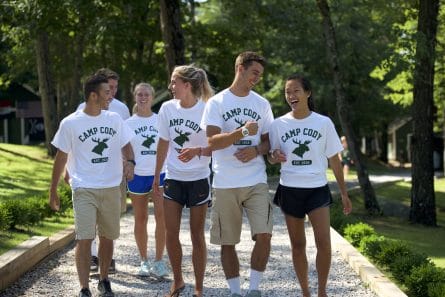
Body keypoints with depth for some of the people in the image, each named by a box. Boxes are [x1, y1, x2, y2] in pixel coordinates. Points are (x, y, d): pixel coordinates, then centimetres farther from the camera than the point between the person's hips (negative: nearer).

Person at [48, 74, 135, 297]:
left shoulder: (114, 119, 4)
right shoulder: (70, 123, -5)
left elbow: (126, 144, 16)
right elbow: (61, 158, 2)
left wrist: (130, 162, -7)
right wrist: (53, 191, 4)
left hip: (112, 188, 4)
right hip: (84, 189, -4)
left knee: (107, 237, 12)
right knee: (84, 239, -10)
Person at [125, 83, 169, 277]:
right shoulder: (128, 123, 5)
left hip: (160, 173, 0)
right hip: (137, 175, 0)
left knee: (162, 216, -10)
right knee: (140, 219, 7)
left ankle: (159, 261, 0)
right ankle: (144, 261, 19)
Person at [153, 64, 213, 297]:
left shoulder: (206, 110, -14)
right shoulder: (167, 108, -2)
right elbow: (163, 143, 9)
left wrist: (197, 151, -29)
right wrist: (156, 176, 12)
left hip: (198, 179, -3)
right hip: (173, 178, 3)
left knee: (197, 235, 4)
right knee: (171, 234, 3)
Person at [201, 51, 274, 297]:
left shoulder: (262, 104, 10)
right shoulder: (217, 103, -1)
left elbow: (269, 141, 15)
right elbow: (212, 142, -11)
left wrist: (257, 150, -8)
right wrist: (242, 132, -24)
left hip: (257, 182, 2)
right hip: (225, 184, -2)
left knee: (264, 235, -13)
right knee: (227, 242, 5)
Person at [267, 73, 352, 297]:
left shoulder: (323, 123, -2)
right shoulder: (279, 124, -1)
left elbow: (334, 160, 4)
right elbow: (271, 158, 8)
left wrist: (344, 193, 5)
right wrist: (275, 157, -17)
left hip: (317, 189, -1)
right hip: (290, 190, 1)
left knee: (324, 243, -13)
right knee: (298, 245, 8)